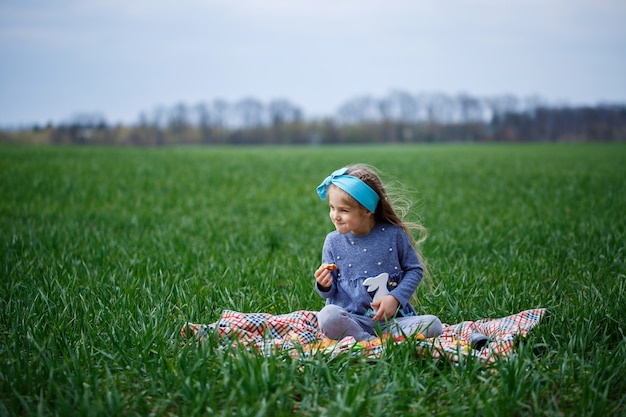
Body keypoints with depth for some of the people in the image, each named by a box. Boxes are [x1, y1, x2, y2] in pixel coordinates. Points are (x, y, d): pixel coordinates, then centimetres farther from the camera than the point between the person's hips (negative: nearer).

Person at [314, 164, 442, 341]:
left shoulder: (394, 234, -1)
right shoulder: (333, 241, 4)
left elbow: (415, 270, 6)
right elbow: (329, 291, 11)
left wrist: (395, 298, -8)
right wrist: (324, 285, -13)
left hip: (392, 319, 1)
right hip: (352, 319, 0)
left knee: (432, 323, -25)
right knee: (327, 316, -33)